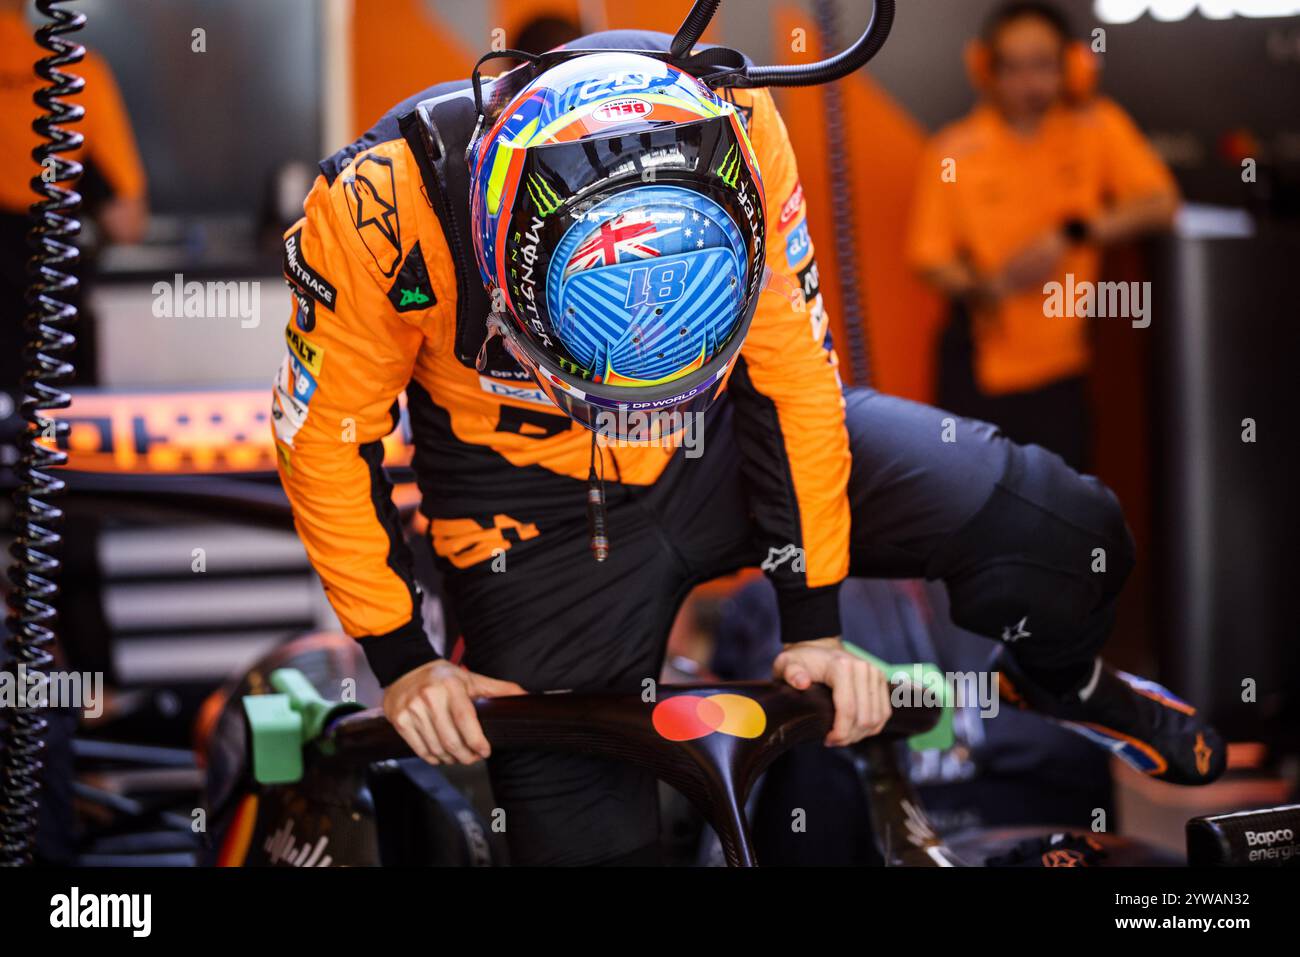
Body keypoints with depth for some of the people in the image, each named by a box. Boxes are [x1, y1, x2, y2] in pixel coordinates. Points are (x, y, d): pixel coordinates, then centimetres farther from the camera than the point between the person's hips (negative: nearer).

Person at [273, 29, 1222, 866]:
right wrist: (403, 660, -13)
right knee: (583, 839, -11)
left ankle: (1063, 679, 20)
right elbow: (324, 438, -15)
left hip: (724, 437, 2)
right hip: (542, 513, -1)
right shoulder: (385, 203, -31)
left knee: (1064, 533, -13)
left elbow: (789, 369, -14)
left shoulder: (732, 129, -27)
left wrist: (815, 622, -10)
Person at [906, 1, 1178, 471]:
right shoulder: (954, 151, -8)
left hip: (1062, 357, 1)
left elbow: (1161, 204, -14)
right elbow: (929, 256, -5)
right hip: (981, 357, 0)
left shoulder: (1096, 128, -5)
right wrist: (985, 286, -25)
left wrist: (1072, 234, -25)